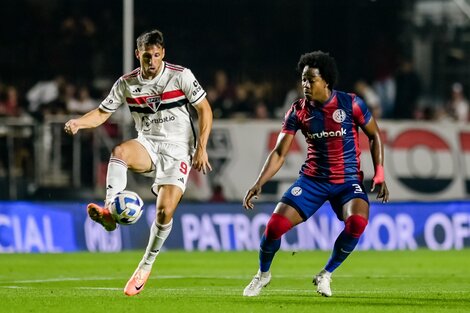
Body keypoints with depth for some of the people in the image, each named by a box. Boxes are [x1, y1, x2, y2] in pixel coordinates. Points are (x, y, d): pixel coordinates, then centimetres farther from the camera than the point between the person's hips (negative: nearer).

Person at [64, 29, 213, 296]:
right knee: (119, 151, -34)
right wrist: (78, 123, -16)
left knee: (165, 211, -15)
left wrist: (201, 149, -10)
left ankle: (146, 266, 5)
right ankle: (110, 212, -44)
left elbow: (205, 109, -3)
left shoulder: (180, 76, -8)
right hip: (147, 145, 3)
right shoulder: (127, 83, 0)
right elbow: (103, 113, 5)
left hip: (178, 149, -2)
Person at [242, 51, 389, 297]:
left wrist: (379, 175, -5)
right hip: (312, 179, 2)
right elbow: (279, 153, -4)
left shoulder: (350, 103, -9)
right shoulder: (298, 110, -4)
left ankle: (325, 275, -7)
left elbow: (374, 136, 3)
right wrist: (258, 184, -16)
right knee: (275, 225, -13)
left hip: (348, 180, -2)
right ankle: (263, 274, 19)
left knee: (357, 222, -32)